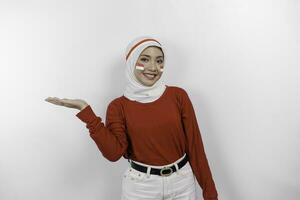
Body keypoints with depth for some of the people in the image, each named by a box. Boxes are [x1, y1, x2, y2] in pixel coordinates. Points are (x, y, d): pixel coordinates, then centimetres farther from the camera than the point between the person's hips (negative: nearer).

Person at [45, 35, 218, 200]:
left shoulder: (178, 95, -6)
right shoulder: (119, 106, -5)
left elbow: (194, 144, -4)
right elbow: (114, 153, -17)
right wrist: (85, 109, -19)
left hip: (182, 182, 1)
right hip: (140, 185, 0)